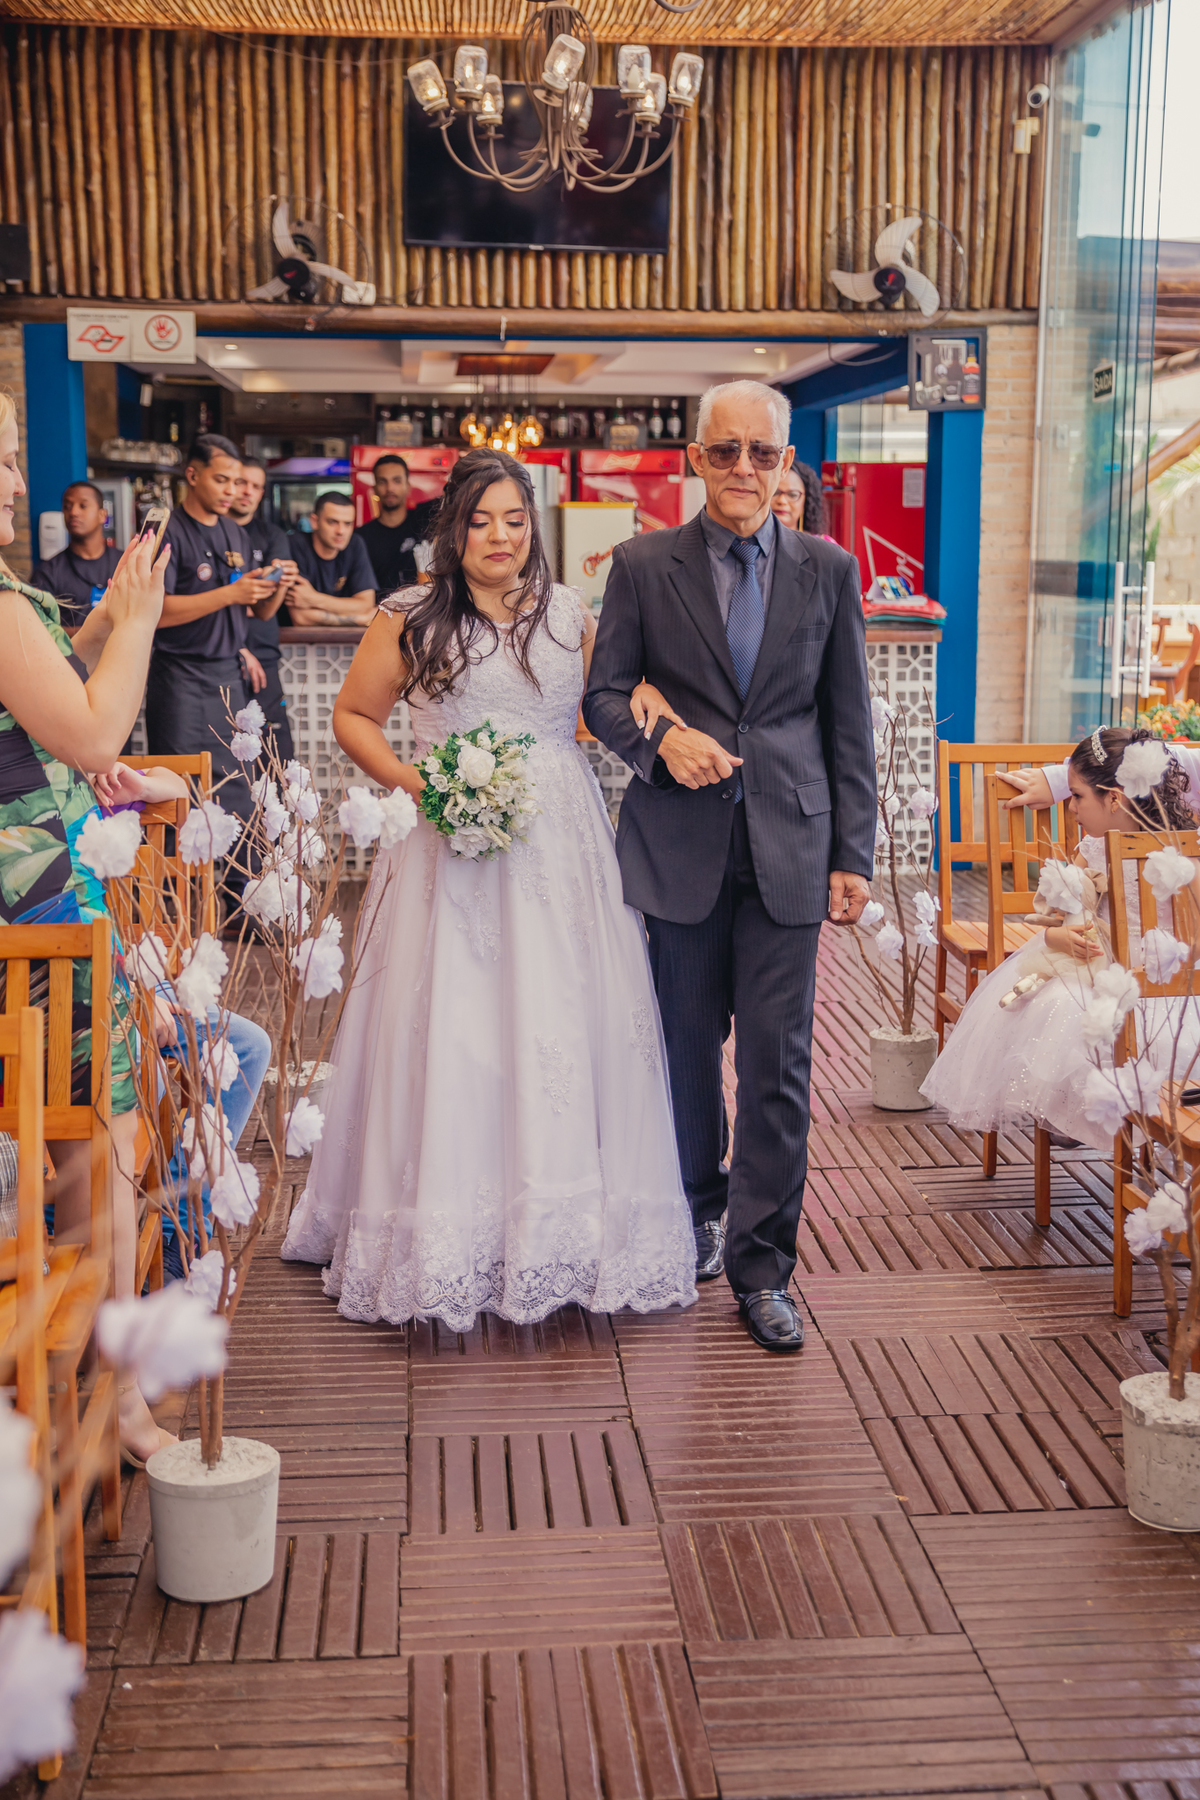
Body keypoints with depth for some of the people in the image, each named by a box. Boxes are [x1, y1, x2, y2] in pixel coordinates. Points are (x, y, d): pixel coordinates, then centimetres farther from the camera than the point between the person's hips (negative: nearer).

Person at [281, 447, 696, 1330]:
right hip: (455, 844, -2)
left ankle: (564, 1220, 18)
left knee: (566, 1022, 3)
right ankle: (448, 1236, 12)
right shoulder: (411, 618, 2)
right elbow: (354, 715, 9)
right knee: (450, 1028, -1)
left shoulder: (569, 613, 9)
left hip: (559, 846, 2)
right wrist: (410, 779, -6)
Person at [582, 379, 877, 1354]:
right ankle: (697, 1210, 35)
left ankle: (761, 1267, 10)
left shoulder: (829, 570, 6)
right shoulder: (643, 566, 3)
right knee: (688, 1045, 12)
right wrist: (660, 738, -16)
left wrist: (854, 855, 1)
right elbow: (603, 693, 6)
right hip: (679, 845, 0)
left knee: (778, 1063, -1)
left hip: (789, 848, 0)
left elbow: (849, 723, 6)